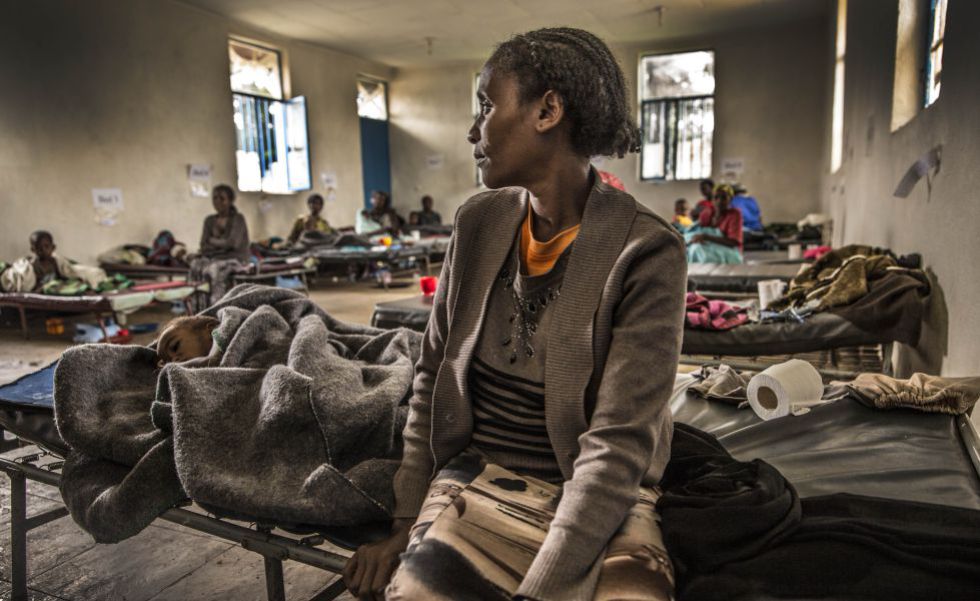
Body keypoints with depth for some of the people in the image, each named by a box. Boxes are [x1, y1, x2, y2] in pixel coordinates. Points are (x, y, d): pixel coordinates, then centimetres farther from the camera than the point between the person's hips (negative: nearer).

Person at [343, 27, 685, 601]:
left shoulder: (647, 252, -14)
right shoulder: (479, 222, 0)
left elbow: (618, 442, -16)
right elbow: (434, 377, 6)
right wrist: (408, 522, 2)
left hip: (599, 501, -2)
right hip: (478, 479, 2)